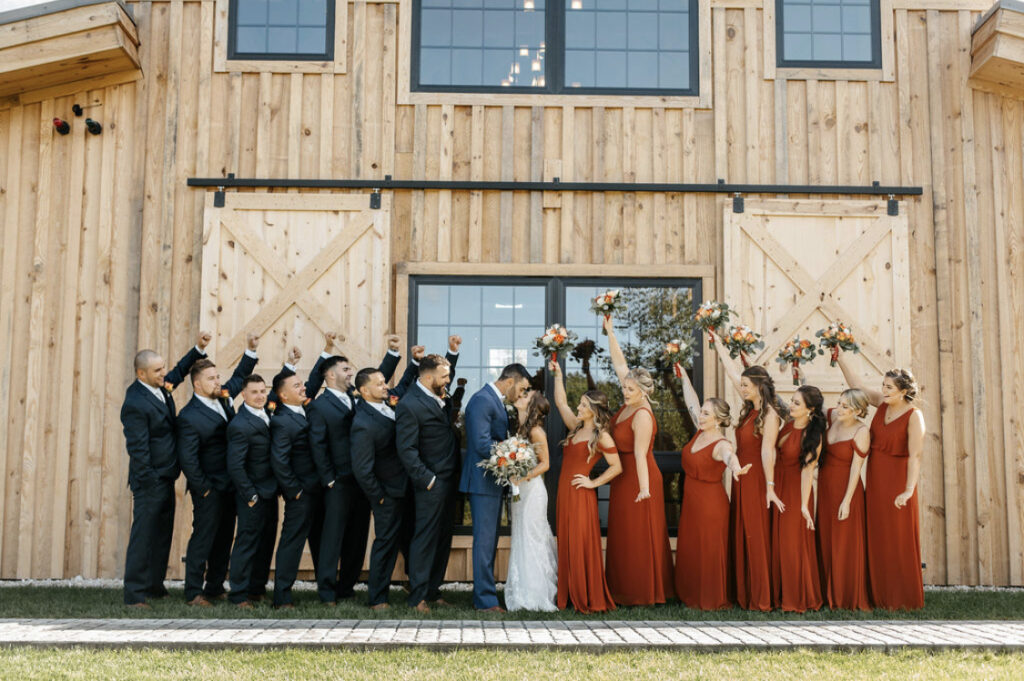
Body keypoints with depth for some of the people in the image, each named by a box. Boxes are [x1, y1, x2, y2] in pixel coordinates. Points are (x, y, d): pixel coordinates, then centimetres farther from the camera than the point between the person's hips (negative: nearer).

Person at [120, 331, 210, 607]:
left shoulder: (160, 386, 5)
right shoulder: (135, 404, -21)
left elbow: (179, 371, 25)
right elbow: (138, 449, -21)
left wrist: (198, 348, 11)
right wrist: (149, 485, -19)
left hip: (166, 478, 10)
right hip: (151, 480, -10)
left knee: (163, 534, 16)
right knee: (143, 535, -4)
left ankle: (154, 585, 28)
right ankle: (134, 594, 2)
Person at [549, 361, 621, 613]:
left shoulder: (602, 436, -8)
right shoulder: (576, 428, 12)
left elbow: (616, 467, -9)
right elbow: (561, 403, 20)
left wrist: (594, 483, -10)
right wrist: (558, 375, 15)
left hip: (581, 496, -8)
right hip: (564, 493, 8)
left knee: (583, 545, -6)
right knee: (567, 545, 8)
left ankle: (591, 600, 0)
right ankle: (571, 596, 14)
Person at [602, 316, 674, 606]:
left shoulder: (642, 417, -20)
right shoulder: (629, 403, 3)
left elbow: (640, 455, -26)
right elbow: (619, 364, 10)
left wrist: (644, 488, -31)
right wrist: (610, 333, 13)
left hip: (638, 478, -9)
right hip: (623, 478, 9)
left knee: (639, 537, -3)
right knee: (623, 536, 12)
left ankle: (644, 594, 5)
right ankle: (626, 592, 18)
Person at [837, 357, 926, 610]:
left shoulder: (914, 416, -14)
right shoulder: (882, 404, 5)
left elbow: (914, 457, -20)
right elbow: (856, 385, 12)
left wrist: (908, 491, -28)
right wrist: (839, 357, 7)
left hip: (897, 482, -7)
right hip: (875, 480, 7)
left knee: (898, 540, -1)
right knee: (877, 539, 10)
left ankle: (903, 599, 9)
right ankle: (880, 596, 19)